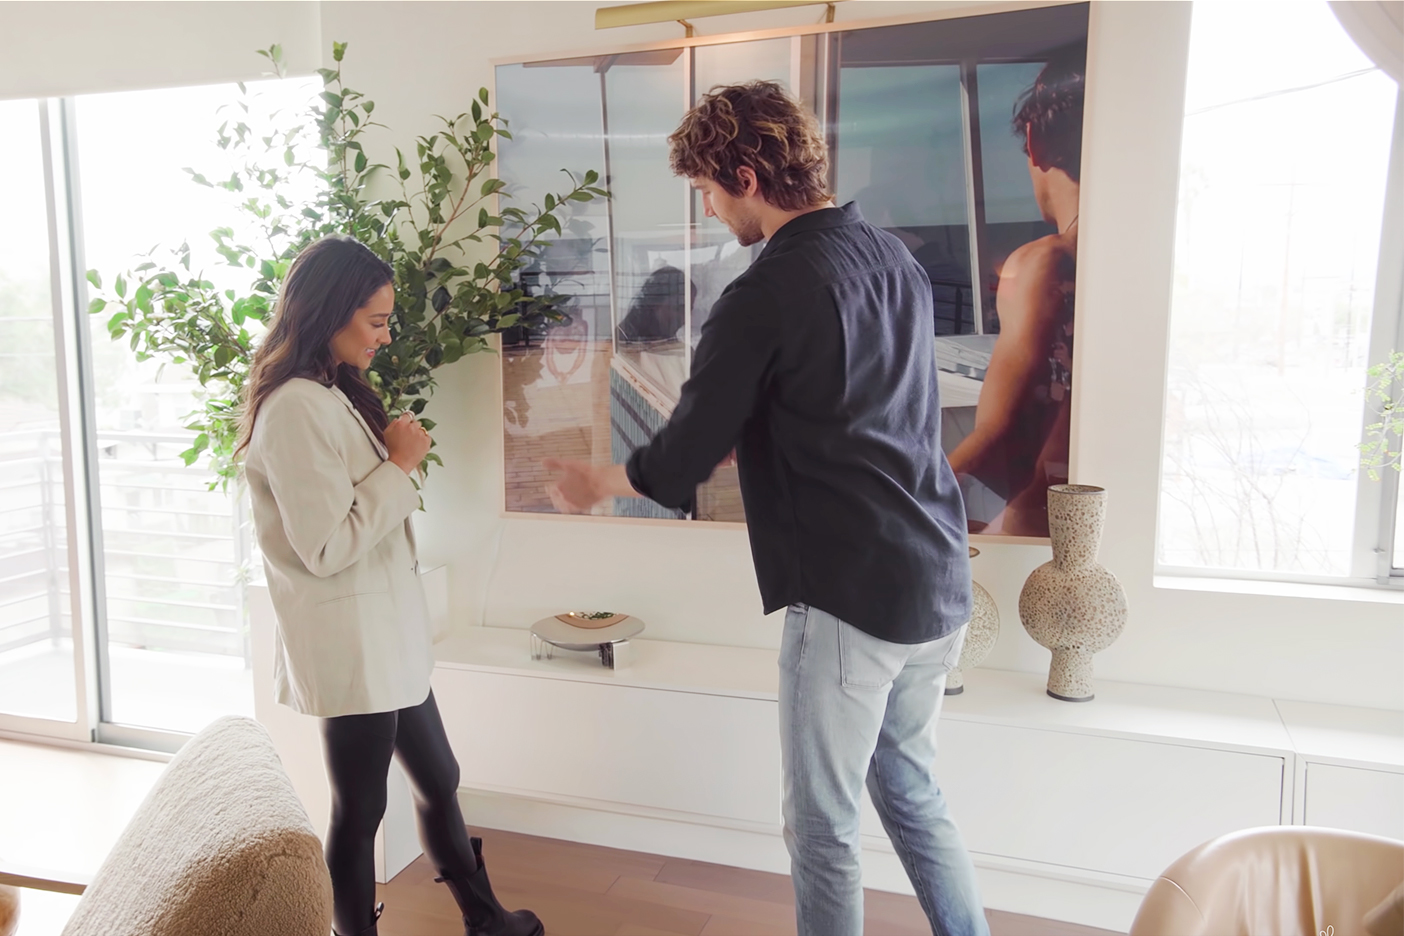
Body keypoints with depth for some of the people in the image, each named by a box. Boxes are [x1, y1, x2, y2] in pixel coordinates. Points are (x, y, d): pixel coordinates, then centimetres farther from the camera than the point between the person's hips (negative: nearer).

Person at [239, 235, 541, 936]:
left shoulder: (334, 393, 11)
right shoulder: (296, 407, -21)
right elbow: (326, 546, -23)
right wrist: (399, 466, -17)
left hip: (386, 634, 10)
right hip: (350, 643, -10)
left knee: (438, 780, 21)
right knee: (359, 809, 7)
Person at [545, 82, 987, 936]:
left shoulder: (764, 297, -16)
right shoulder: (897, 260, 8)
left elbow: (679, 465, -10)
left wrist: (598, 482, 9)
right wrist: (739, 442, 26)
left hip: (851, 597, -8)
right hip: (941, 586, 8)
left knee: (823, 827, 9)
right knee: (912, 790, 24)